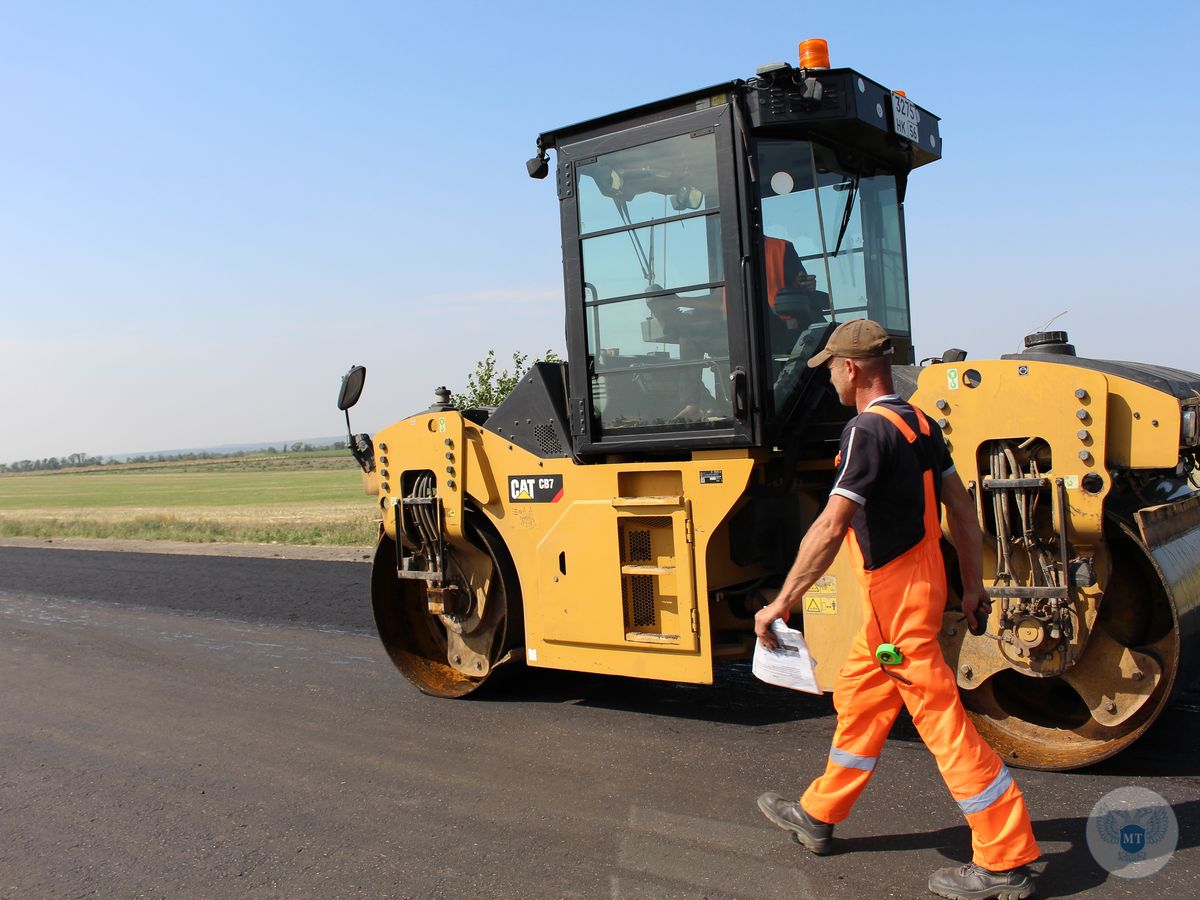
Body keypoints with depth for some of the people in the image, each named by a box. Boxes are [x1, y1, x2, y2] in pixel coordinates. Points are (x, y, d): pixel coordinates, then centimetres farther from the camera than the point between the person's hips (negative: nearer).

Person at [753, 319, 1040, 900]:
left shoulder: (868, 429, -19)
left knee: (940, 717, -2)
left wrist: (782, 601, -22)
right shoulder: (919, 423, 9)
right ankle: (818, 816, 33)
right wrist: (973, 587, 17)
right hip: (921, 582, 10)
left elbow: (831, 527, -26)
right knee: (857, 696, 19)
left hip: (897, 591, -10)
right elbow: (961, 508, 12)